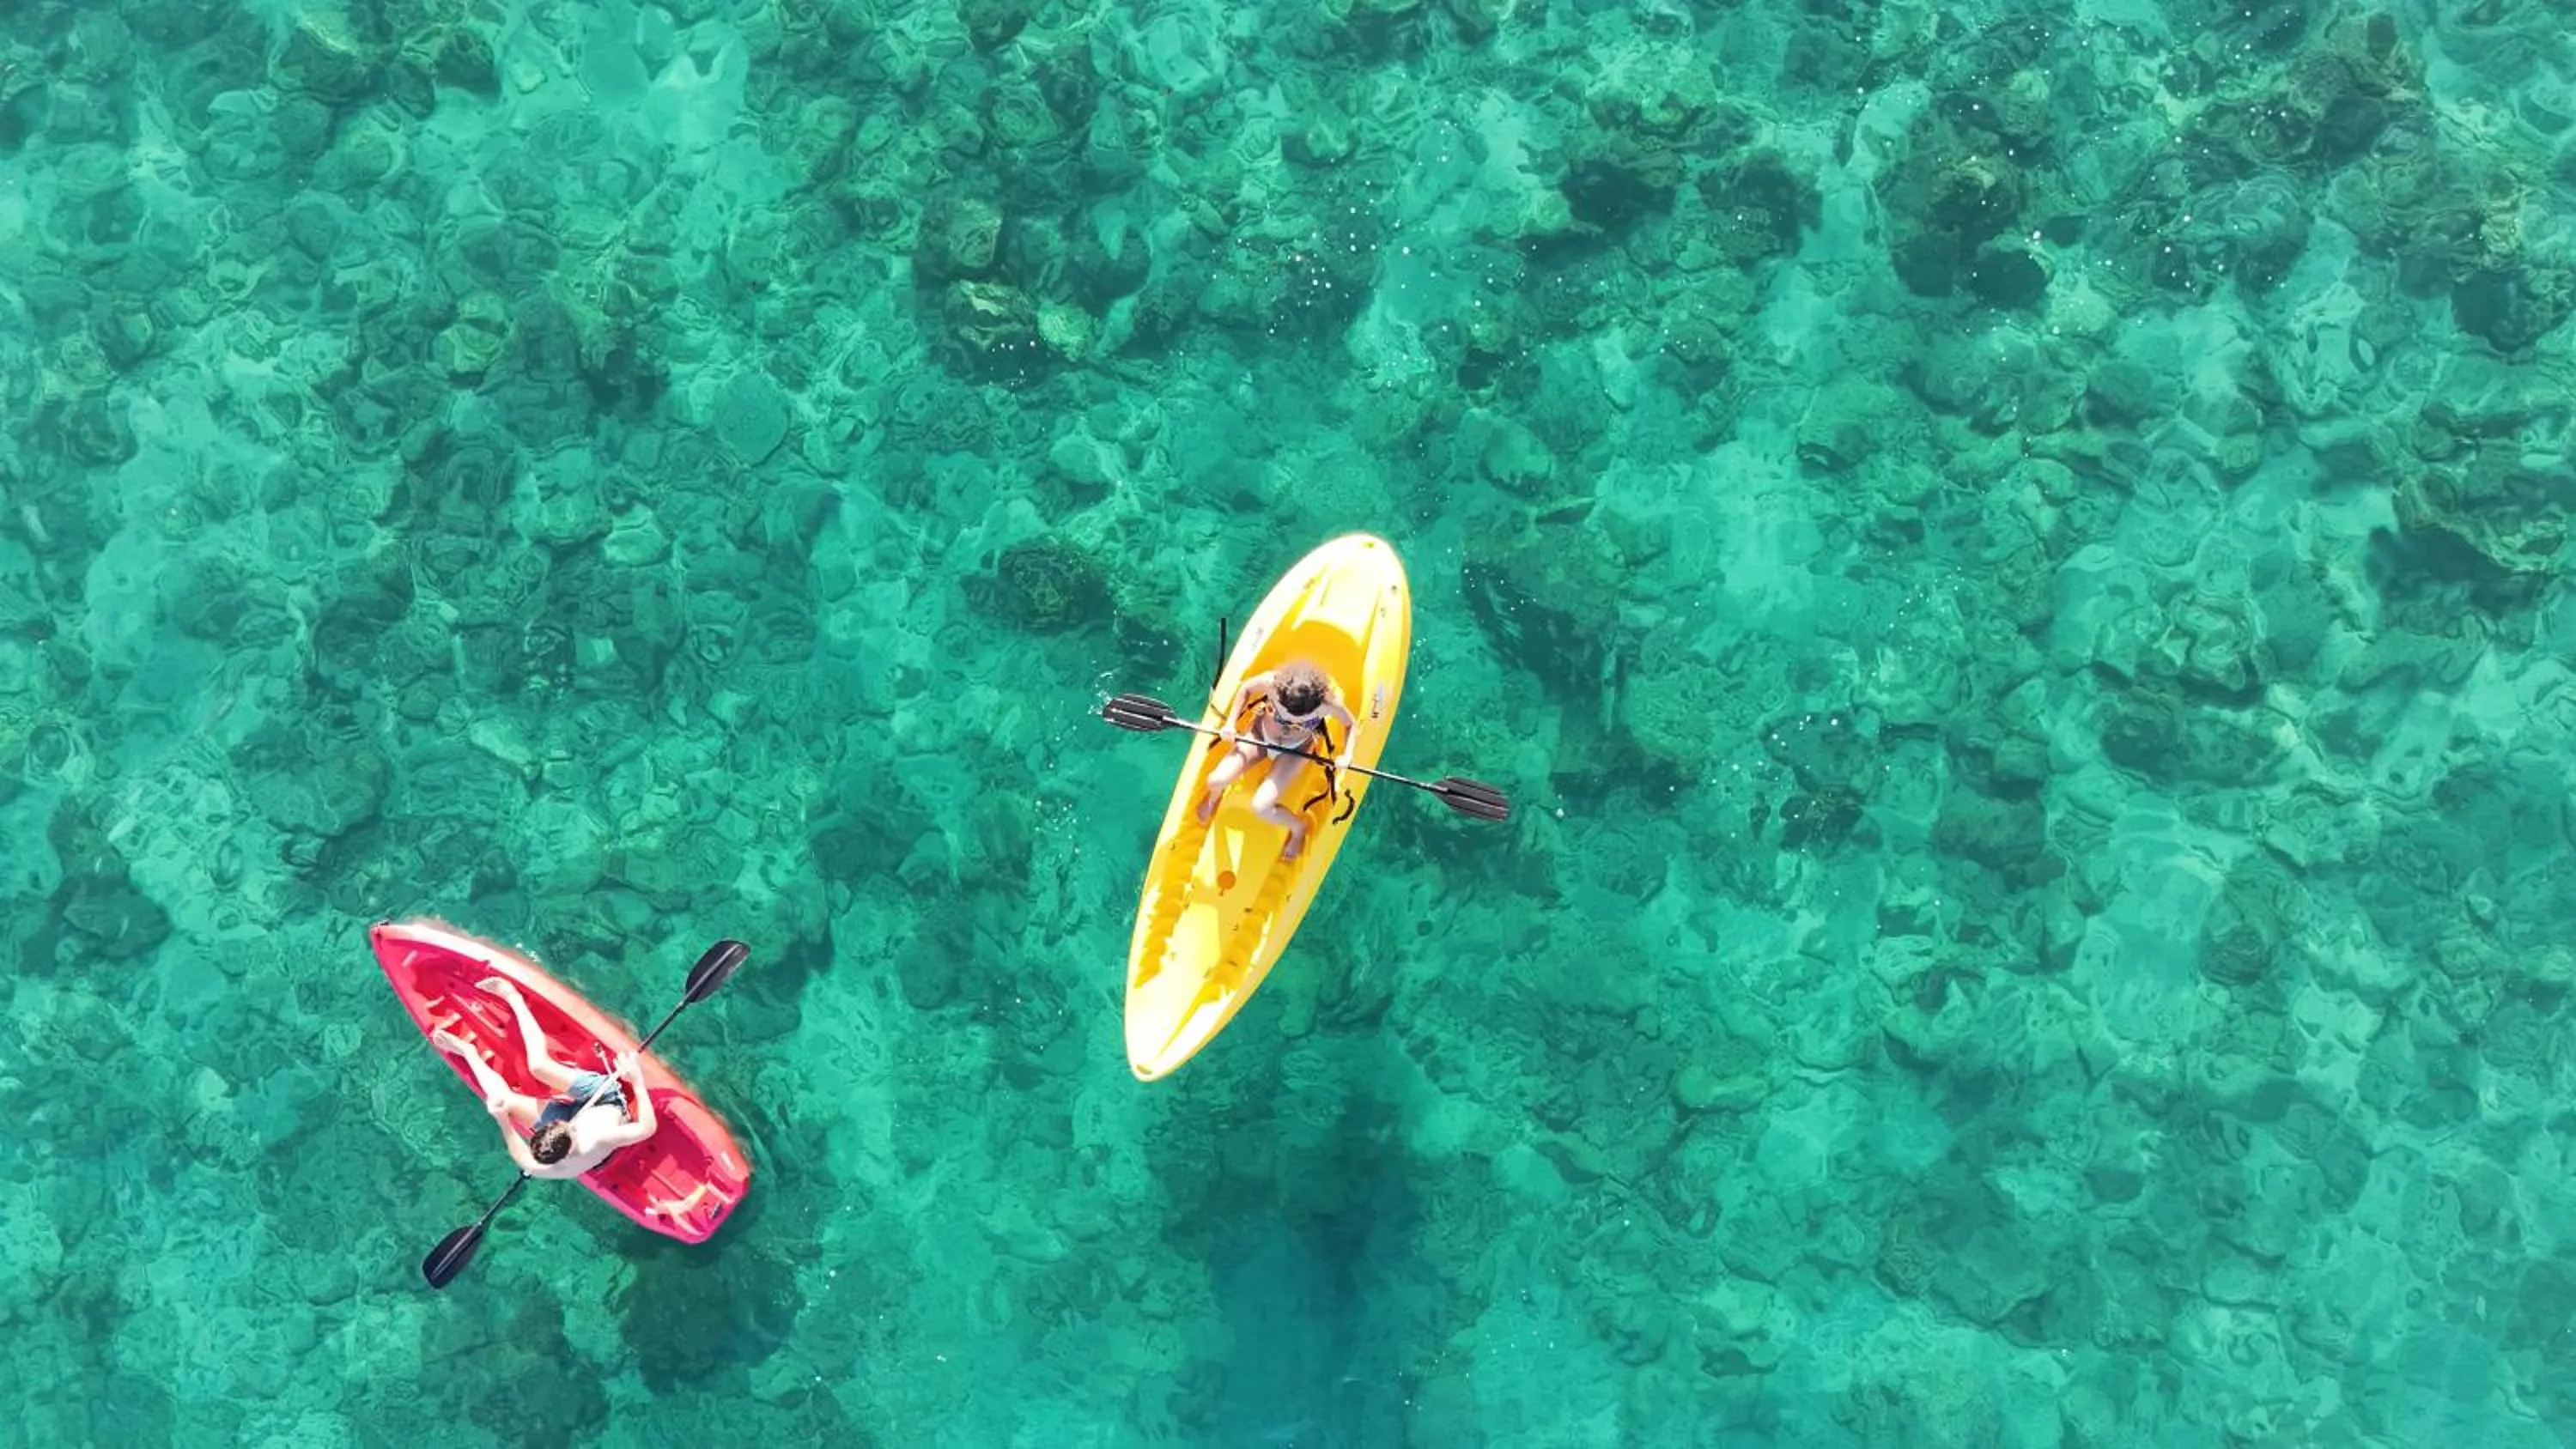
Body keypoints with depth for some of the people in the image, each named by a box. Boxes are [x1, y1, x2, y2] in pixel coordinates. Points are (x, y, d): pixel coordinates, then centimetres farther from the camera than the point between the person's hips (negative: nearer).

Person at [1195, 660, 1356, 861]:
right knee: (1216, 781, -15)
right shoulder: (1272, 682, -33)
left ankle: (1298, 827, 15)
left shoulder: (1328, 703, -34)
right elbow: (1246, 688, -10)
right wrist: (1231, 724, -15)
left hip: (1296, 750, -2)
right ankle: (1215, 795, 27)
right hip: (1260, 733, 2)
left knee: (1261, 808, -20)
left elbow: (1351, 726, -14)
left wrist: (1346, 755, -29)